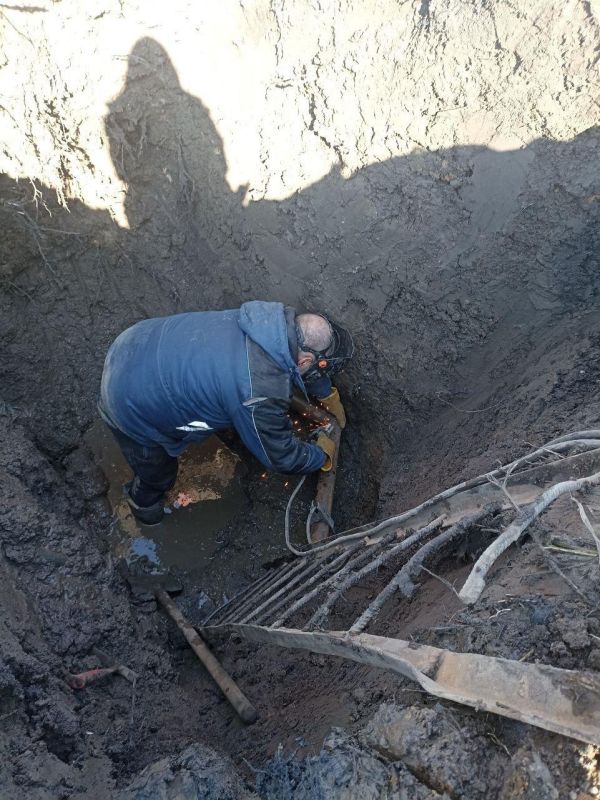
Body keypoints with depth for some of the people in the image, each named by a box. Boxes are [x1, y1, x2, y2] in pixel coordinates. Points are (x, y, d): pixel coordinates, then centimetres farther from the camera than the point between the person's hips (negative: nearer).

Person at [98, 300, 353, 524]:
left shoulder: (275, 319, -11)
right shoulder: (259, 397, -32)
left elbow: (297, 362, 12)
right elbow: (282, 456, -14)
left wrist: (330, 396, 23)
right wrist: (322, 455, 5)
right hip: (130, 403, -6)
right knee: (159, 475, 20)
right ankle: (142, 499, 52)